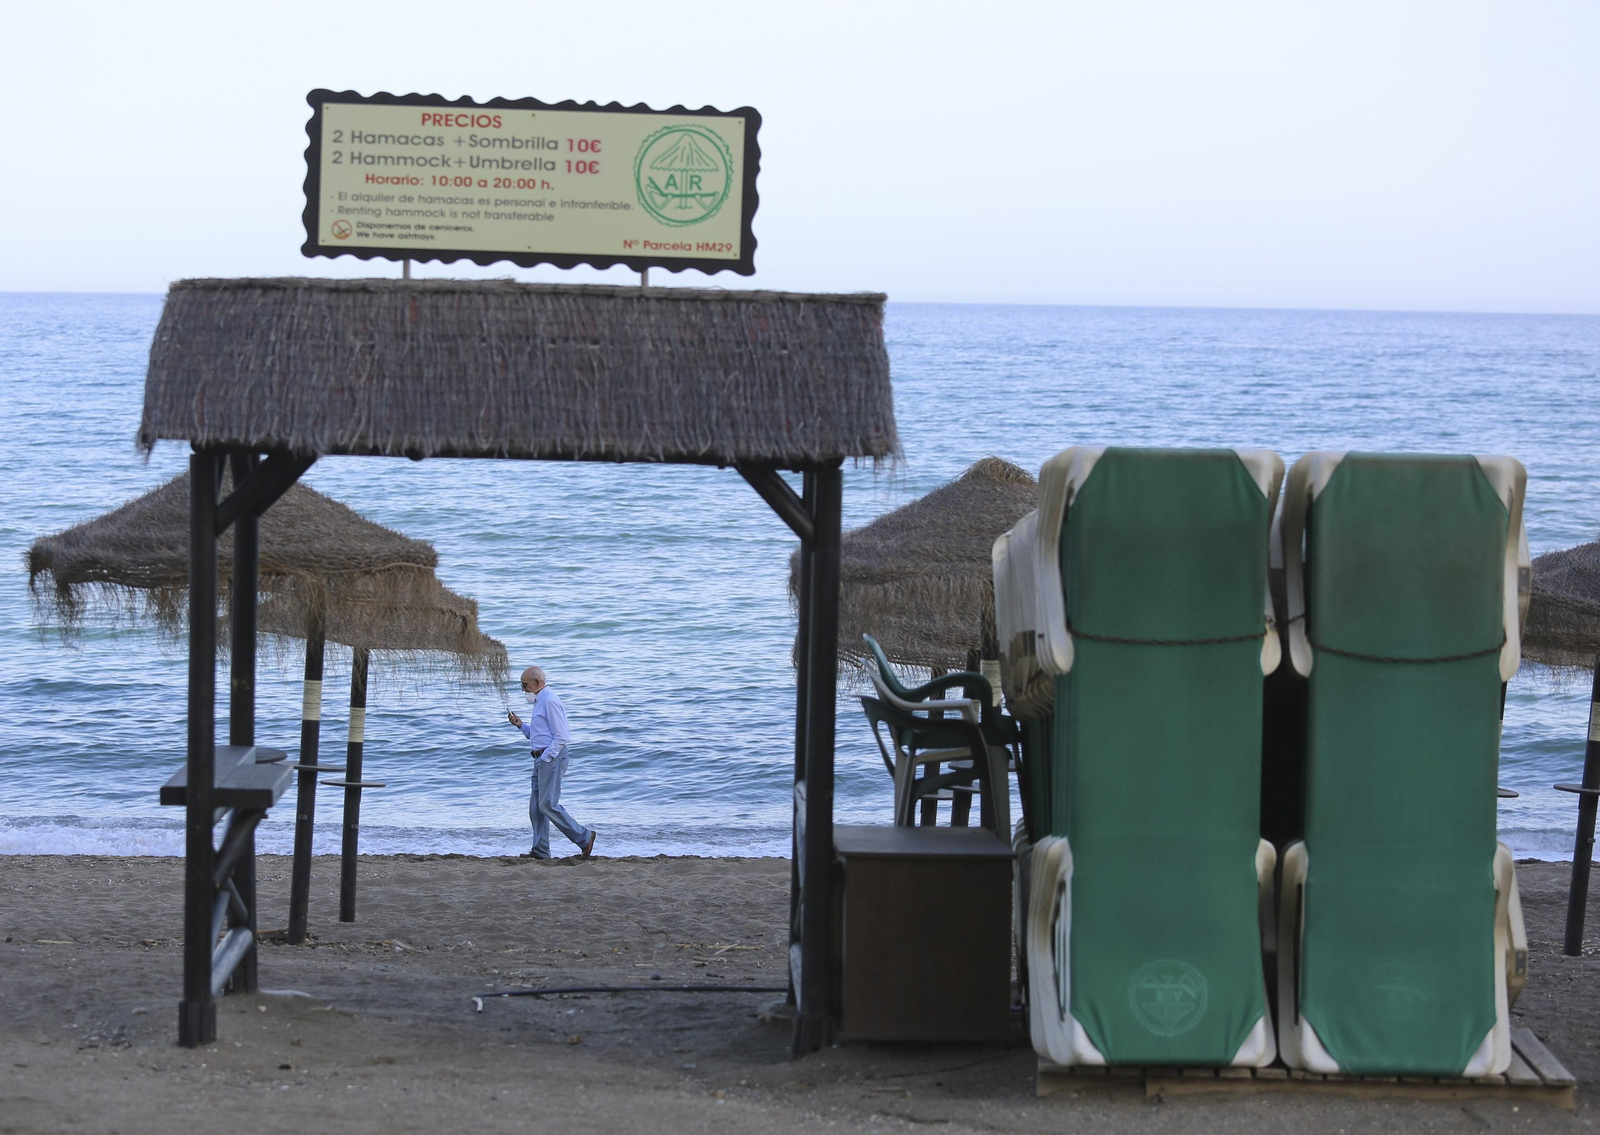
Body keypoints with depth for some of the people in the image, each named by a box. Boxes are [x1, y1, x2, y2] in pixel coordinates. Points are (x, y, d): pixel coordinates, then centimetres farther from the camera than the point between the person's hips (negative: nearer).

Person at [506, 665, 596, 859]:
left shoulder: (550, 702, -14)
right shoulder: (540, 702, 20)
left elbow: (561, 736, -19)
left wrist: (545, 757, -17)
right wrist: (520, 725, 13)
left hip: (552, 758, -11)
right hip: (542, 758, 11)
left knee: (548, 805, -13)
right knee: (536, 806, 8)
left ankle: (584, 837, -7)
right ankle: (540, 850, 10)